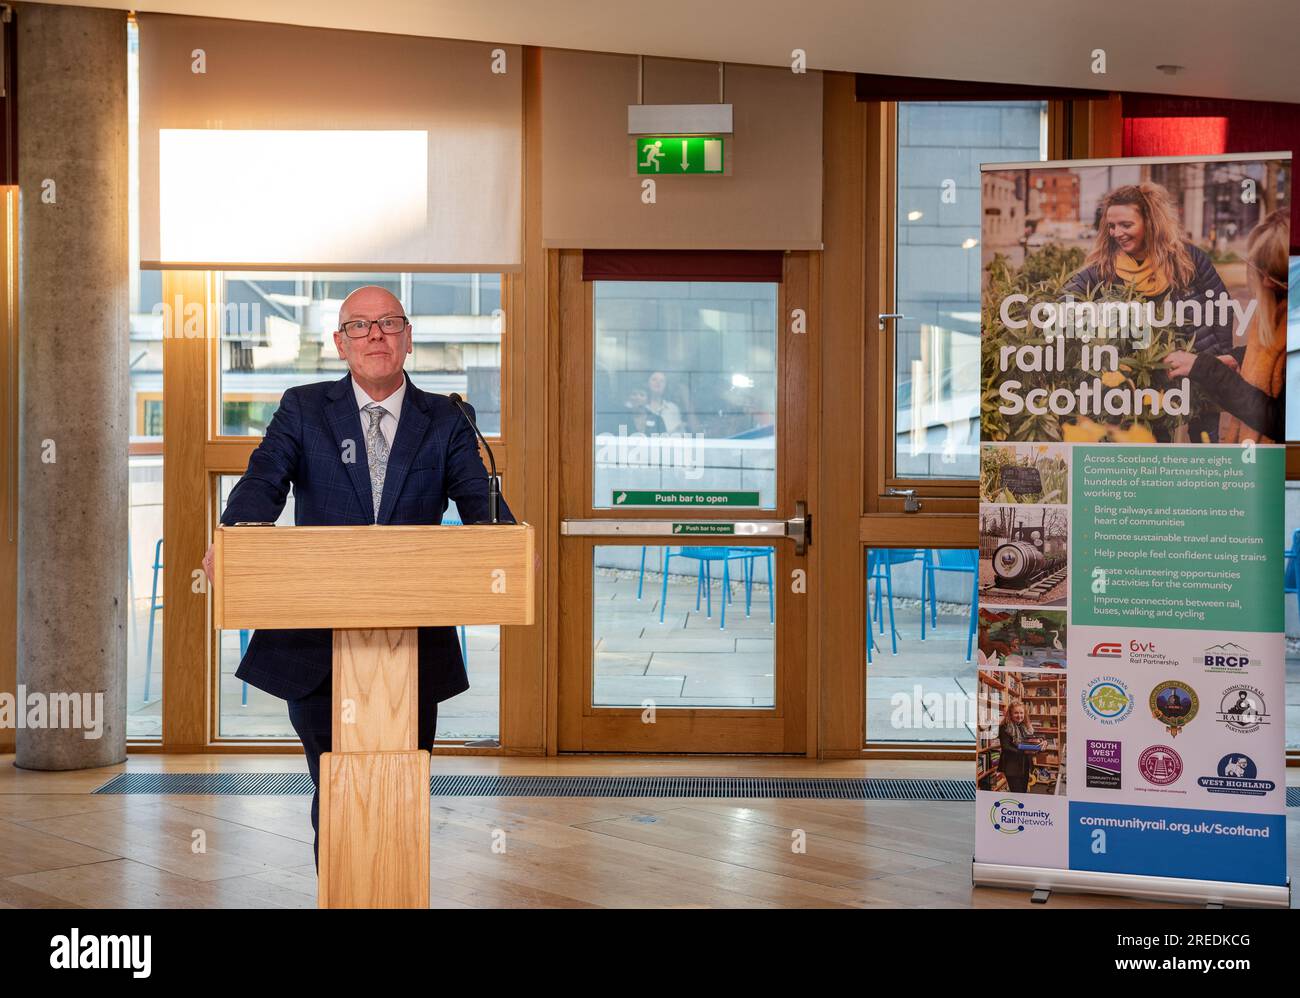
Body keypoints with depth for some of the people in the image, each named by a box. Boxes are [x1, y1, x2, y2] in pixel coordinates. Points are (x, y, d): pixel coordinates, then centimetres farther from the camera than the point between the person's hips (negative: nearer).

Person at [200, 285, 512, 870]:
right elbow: (265, 480, -9)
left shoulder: (445, 422, 7)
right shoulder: (303, 410, 5)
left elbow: (477, 498, -4)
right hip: (318, 646, -1)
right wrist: (234, 535, -31)